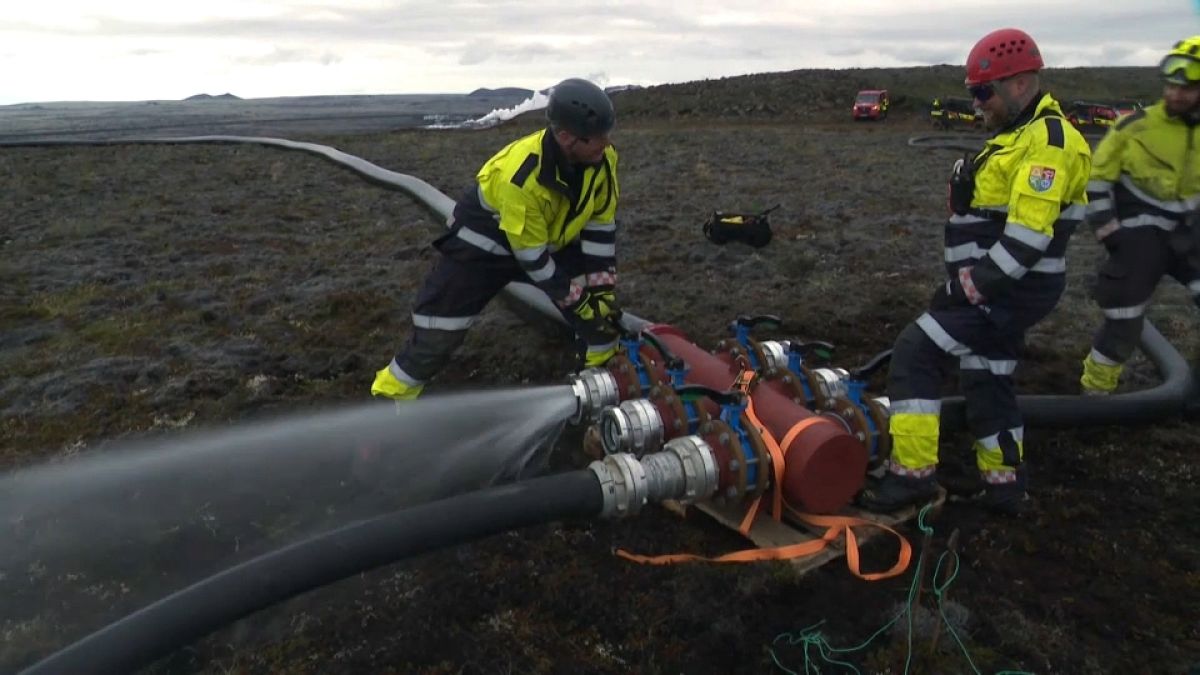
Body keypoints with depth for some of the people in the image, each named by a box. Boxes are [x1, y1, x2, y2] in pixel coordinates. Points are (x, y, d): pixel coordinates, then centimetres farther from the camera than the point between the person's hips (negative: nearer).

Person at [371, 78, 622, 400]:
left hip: (552, 238, 6)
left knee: (596, 296, -4)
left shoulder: (601, 158, -21)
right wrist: (575, 301, -21)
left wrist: (603, 287, -14)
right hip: (484, 241, -6)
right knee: (441, 327, -6)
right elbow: (533, 258, -29)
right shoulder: (520, 177, -38)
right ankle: (389, 395, 12)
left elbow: (601, 226, -10)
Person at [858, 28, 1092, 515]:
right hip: (1001, 285, 10)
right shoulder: (1019, 134, 16)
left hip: (1009, 289, -10)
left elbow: (1027, 237, -26)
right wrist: (967, 279, 18)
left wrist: (971, 287, -22)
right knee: (986, 381, 17)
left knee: (915, 352, -13)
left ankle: (912, 473, -8)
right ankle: (1005, 485, 30)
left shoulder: (1049, 141, -18)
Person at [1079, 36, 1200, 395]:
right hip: (1138, 234, -4)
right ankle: (1094, 390, 17)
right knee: (1124, 324, -1)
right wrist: (1106, 227, -9)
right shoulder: (1137, 126, -11)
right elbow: (1097, 177, -5)